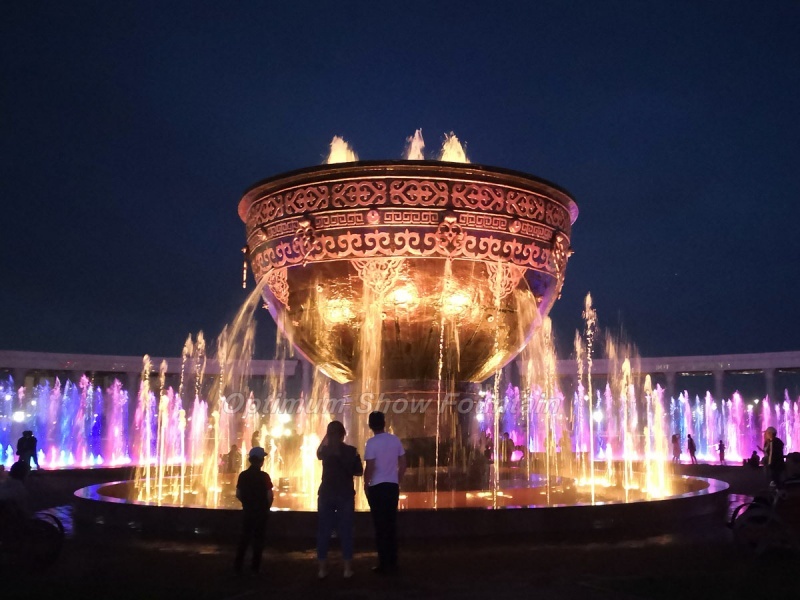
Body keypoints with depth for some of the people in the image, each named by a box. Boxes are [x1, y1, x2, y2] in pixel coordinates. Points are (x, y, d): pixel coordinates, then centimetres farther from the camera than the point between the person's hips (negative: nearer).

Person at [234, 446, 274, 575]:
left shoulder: (243, 475, -3)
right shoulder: (264, 476, -14)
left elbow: (238, 494, 1)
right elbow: (269, 496, -14)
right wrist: (267, 507, 4)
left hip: (247, 511, 3)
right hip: (261, 512, -3)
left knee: (245, 537, 15)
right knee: (258, 538, 8)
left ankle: (238, 565, 14)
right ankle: (255, 566, 10)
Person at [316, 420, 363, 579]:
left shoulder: (325, 450, 0)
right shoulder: (351, 451, -4)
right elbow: (359, 472, 3)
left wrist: (325, 440, 26)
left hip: (326, 494, 1)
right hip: (345, 495, -1)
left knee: (323, 531, 7)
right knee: (345, 531, 4)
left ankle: (322, 569, 7)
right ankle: (347, 568, 3)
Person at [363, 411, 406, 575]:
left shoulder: (372, 442, -12)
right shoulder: (395, 440, 4)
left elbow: (370, 467, -15)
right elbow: (403, 464, 7)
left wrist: (366, 484, -1)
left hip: (377, 487, -5)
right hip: (393, 486, 5)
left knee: (380, 526, 2)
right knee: (392, 524, 12)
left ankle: (384, 564, 5)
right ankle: (392, 563, 17)